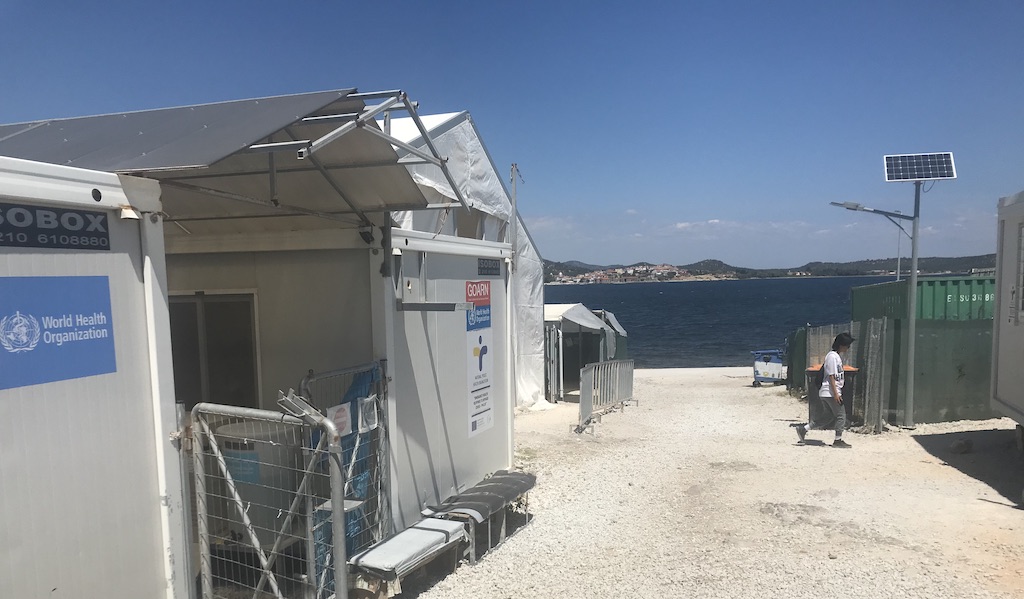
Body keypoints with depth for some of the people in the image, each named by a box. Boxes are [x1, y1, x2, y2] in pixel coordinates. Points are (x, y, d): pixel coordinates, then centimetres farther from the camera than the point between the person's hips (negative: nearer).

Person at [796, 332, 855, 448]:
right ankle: (838, 440, 10)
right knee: (841, 416, 0)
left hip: (825, 393, 10)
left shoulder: (838, 356, 16)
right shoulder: (832, 356, -15)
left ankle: (803, 429, 13)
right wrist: (836, 393, -21)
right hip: (831, 392, -10)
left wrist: (837, 392, 22)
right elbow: (831, 376, -19)